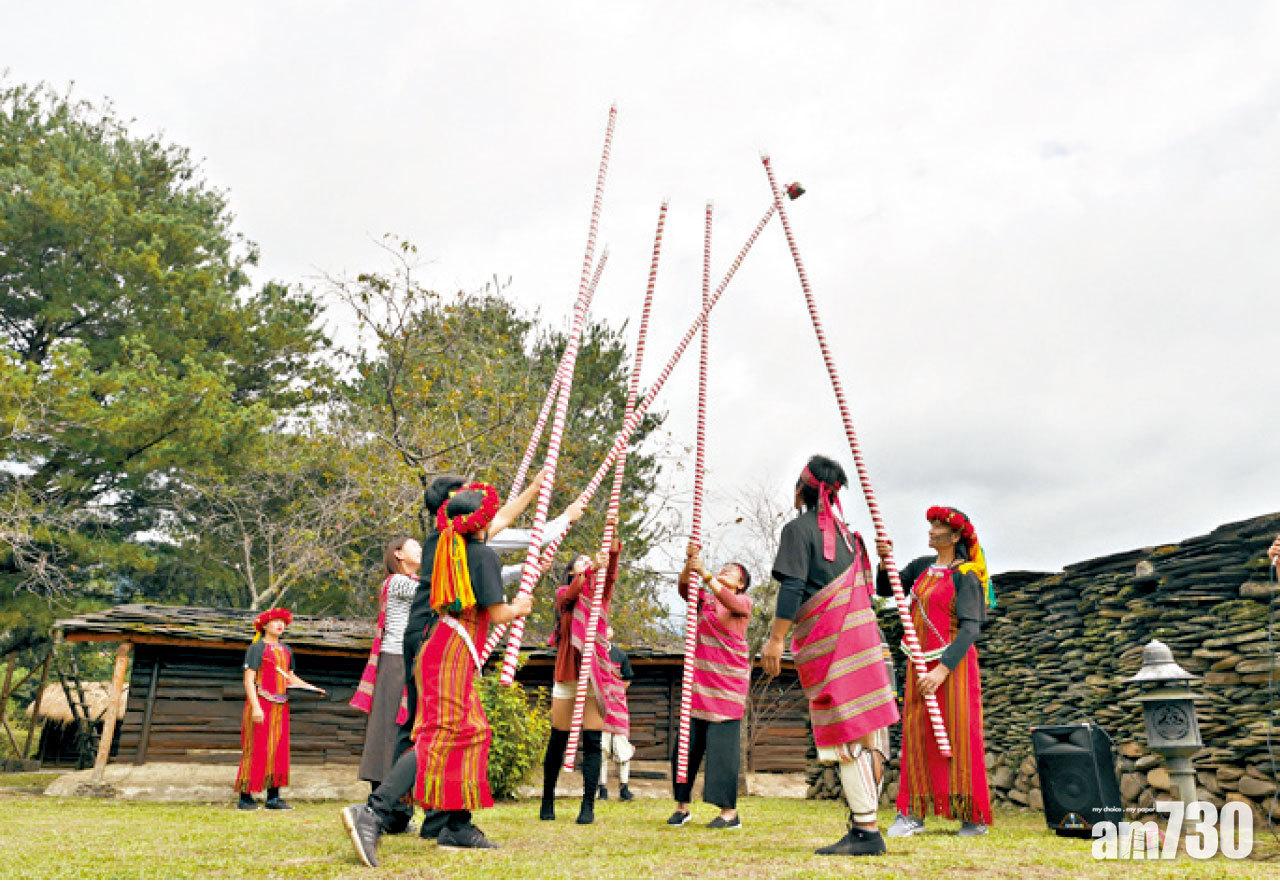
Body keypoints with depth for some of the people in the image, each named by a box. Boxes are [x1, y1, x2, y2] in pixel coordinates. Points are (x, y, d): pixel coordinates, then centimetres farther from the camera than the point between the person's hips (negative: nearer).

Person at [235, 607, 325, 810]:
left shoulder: (286, 650, 15)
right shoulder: (257, 648, -6)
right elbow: (249, 679, -11)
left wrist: (312, 688, 7)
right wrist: (256, 707, -19)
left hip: (280, 707, 7)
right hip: (261, 704, -7)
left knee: (279, 751, 7)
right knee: (256, 750, -5)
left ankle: (273, 797, 13)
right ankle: (245, 797, 3)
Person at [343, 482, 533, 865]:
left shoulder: (442, 546, 16)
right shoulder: (484, 554, -6)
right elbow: (497, 614, -8)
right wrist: (519, 607, 14)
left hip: (438, 648, 9)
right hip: (453, 654, -9)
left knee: (471, 733, 13)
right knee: (441, 736, -17)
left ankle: (458, 827, 12)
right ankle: (372, 814, -30)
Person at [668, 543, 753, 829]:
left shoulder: (744, 602, 3)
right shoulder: (705, 599, 15)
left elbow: (729, 602, -19)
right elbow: (684, 588, -3)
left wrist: (704, 573, -31)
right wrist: (689, 563, -20)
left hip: (728, 683, -4)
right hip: (699, 682, 4)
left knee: (723, 745, -7)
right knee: (687, 743, 4)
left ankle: (729, 811, 0)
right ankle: (682, 806, 15)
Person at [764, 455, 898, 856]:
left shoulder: (799, 528, -3)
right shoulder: (845, 532, 20)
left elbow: (792, 588, -13)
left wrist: (775, 639, -12)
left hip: (826, 638, -8)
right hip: (859, 632, 8)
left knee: (846, 734, -8)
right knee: (867, 727, 6)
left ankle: (867, 831, -8)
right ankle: (862, 824, 10)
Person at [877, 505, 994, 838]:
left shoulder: (964, 575, -9)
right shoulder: (921, 567, 10)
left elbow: (970, 628, -16)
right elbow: (885, 589, 9)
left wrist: (942, 670, -24)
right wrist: (885, 562, -10)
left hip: (953, 661, -6)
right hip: (920, 661, 6)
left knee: (958, 734, -2)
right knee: (915, 732, 3)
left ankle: (974, 816, 8)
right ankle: (912, 813, 5)